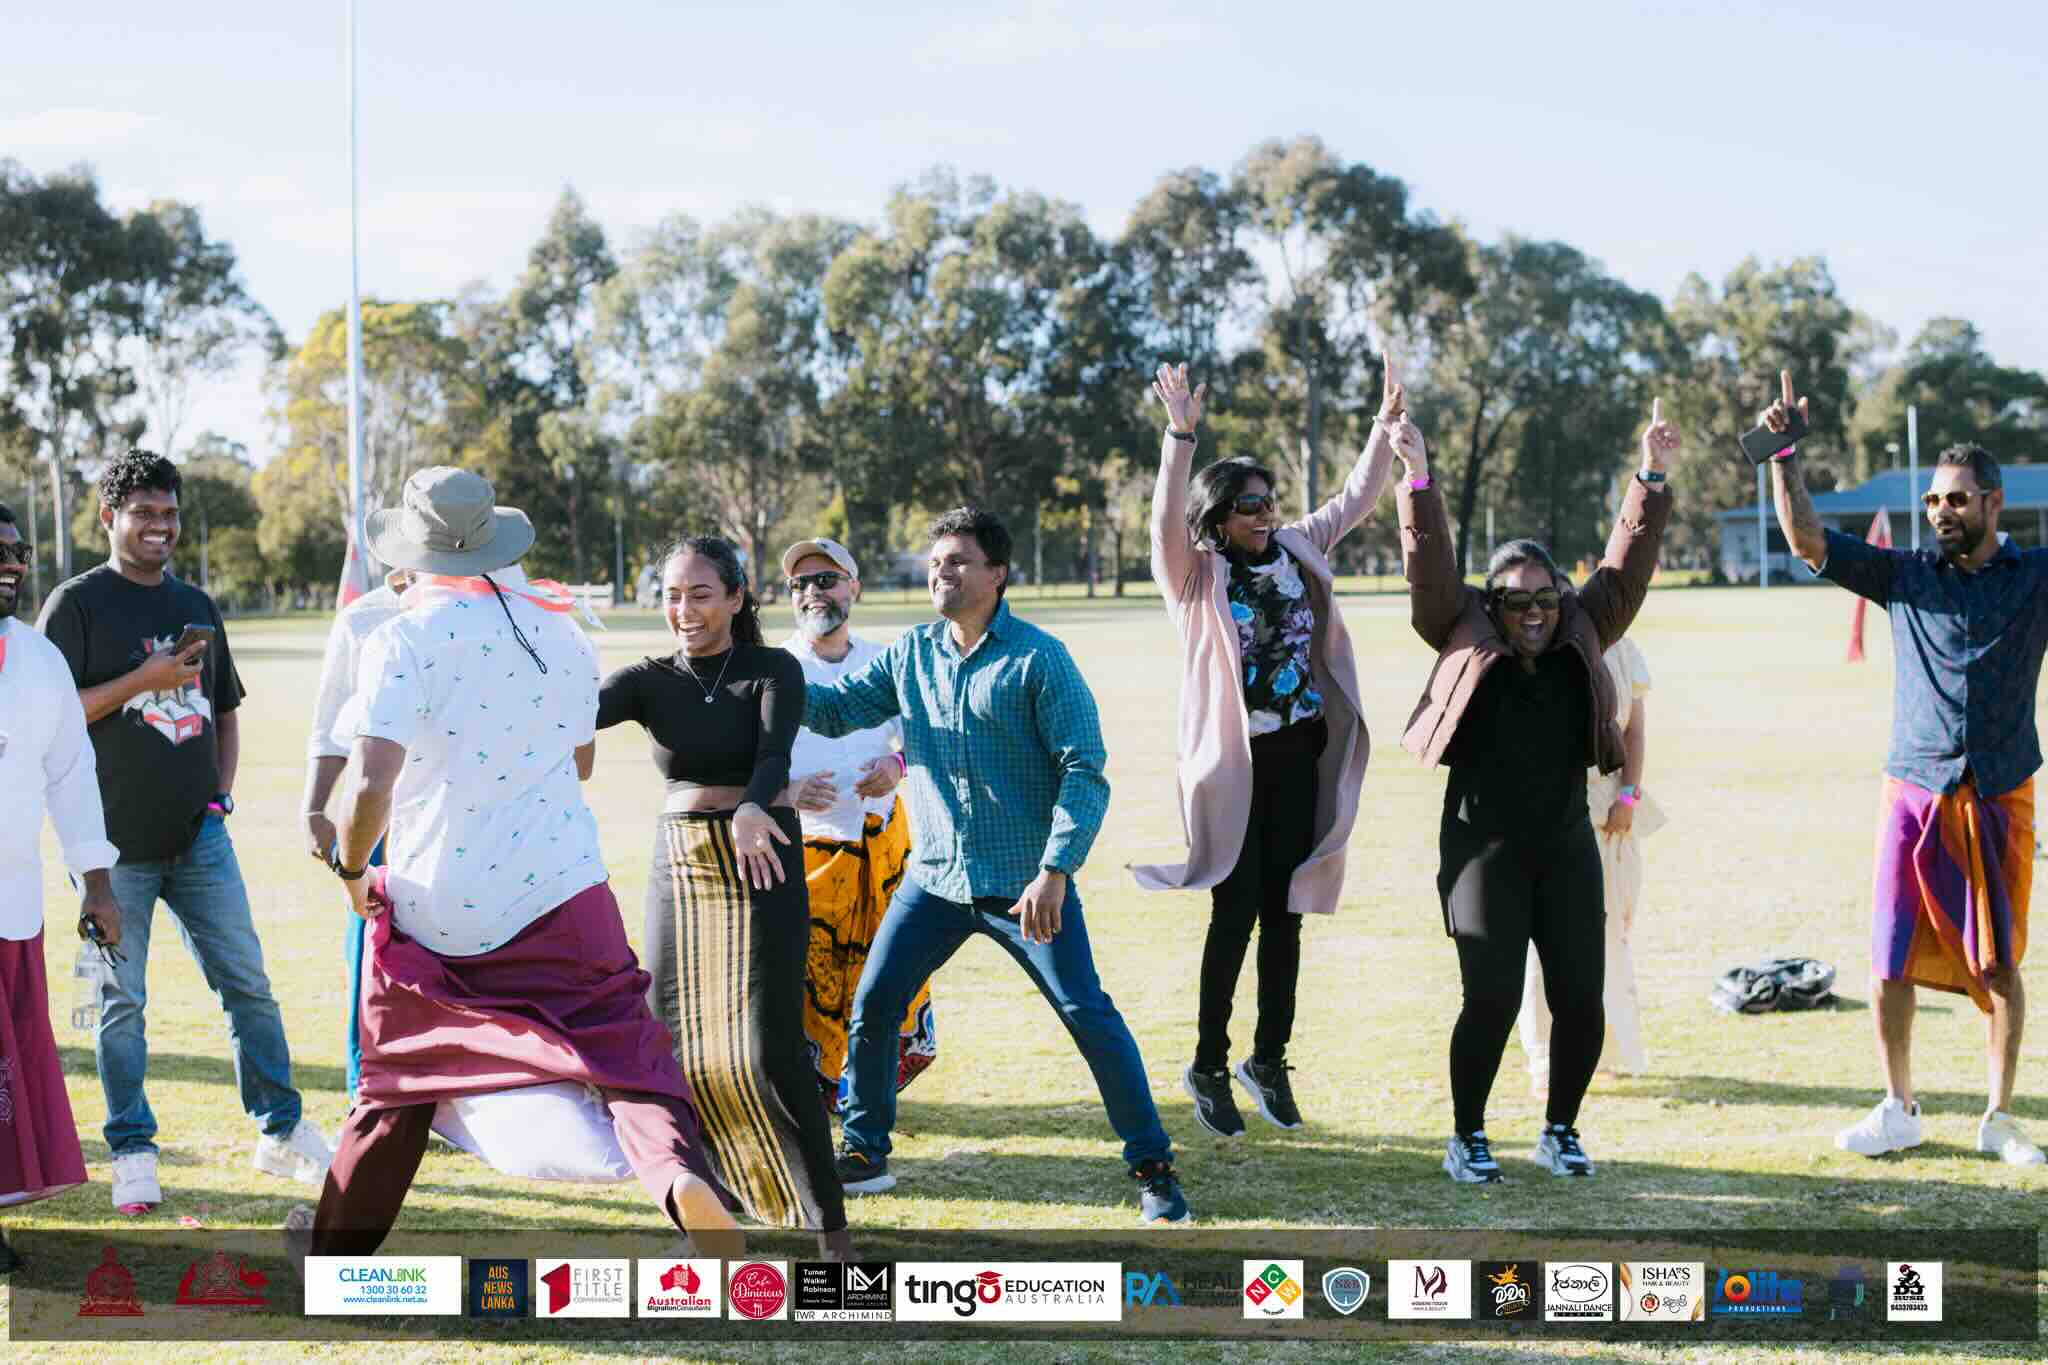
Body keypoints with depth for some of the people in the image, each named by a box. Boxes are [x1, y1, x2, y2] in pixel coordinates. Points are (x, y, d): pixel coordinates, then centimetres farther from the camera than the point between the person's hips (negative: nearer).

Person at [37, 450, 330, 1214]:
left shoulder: (196, 607, 15)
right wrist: (147, 678, -16)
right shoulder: (77, 605, -2)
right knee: (121, 1000, 2)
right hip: (116, 842, -4)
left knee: (246, 981, 3)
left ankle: (281, 1131, 13)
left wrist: (220, 793, 9)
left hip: (198, 836, 4)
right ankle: (131, 1153, 11)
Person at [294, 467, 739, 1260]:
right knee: (630, 1064, -2)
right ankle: (681, 1175, -32)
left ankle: (336, 1244, 34)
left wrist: (350, 869, -3)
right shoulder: (560, 634, 6)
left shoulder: (403, 642, -9)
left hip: (436, 915, -1)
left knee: (400, 1080, 18)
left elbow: (370, 784, -20)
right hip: (562, 898, 1)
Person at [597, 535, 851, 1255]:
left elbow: (774, 752, -22)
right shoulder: (650, 681, 5)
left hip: (762, 866, -4)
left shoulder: (774, 671, -4)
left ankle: (829, 1222, -2)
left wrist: (751, 811, -43)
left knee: (772, 1052, -12)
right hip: (678, 870, 4)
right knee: (673, 1046, 2)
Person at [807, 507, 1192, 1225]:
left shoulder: (1039, 660, -9)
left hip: (1026, 881, -5)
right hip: (933, 877, 5)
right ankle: (863, 1152, 20)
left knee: (1089, 1015, -8)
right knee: (871, 1007, 3)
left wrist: (1054, 871, -24)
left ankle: (1153, 1167, 3)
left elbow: (1085, 773, -13)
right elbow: (836, 709, 9)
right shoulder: (910, 654, 7)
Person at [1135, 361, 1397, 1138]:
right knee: (1235, 913, -3)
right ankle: (1209, 1068, 10)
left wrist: (1388, 422, 4)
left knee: (1285, 912, 9)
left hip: (1298, 758, 5)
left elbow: (1357, 496, 13)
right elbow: (1167, 518, -25)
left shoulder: (1298, 549, 8)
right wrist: (1180, 436, -36)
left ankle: (1269, 1060, 21)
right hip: (1234, 762, -5)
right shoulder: (1195, 572, -7)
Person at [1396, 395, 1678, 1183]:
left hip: (1566, 845, 3)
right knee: (1491, 999, -9)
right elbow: (1430, 566, -10)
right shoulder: (1465, 639, 0)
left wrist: (1651, 482, -4)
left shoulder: (1582, 639, 7)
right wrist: (1417, 476, -20)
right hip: (1482, 846, -3)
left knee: (1581, 998, 0)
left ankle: (1560, 1132, 19)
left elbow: (1625, 568, 4)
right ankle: (1466, 1138, 8)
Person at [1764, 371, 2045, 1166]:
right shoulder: (1906, 577, 5)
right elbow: (1806, 540, 1)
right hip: (1915, 793, 1)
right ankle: (1899, 1111, 14)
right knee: (1892, 959, 2)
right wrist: (1785, 454, -9)